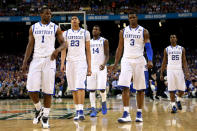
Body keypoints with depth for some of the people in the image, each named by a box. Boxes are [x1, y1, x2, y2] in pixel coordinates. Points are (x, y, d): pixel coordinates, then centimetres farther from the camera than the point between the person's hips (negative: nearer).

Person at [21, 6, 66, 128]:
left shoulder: (55, 28, 4)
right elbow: (30, 45, 11)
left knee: (48, 90, -2)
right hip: (36, 60, 1)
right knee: (32, 89, -9)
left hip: (49, 60, -1)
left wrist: (58, 50, -19)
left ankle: (46, 116, 8)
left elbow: (64, 43, 4)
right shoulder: (33, 28, 9)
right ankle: (39, 109, 17)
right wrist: (25, 62, 4)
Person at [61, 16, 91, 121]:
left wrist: (89, 66, 2)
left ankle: (81, 111, -21)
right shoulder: (66, 33, 12)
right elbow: (63, 49, 9)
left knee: (80, 86, -17)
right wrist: (62, 63, -5)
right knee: (73, 88, 5)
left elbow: (88, 50, 7)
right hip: (70, 62, 3)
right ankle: (77, 111, 12)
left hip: (81, 61, -3)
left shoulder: (85, 33, 6)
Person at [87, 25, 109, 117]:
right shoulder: (89, 42, 14)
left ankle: (104, 103, 19)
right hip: (91, 67, 4)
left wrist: (104, 64, -22)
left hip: (101, 67, -4)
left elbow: (107, 55, -4)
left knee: (101, 88, -10)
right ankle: (93, 110, 0)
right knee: (91, 89, -2)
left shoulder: (104, 41, 1)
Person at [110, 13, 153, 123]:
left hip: (139, 61, -1)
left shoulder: (144, 31, 3)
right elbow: (120, 48, 14)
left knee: (140, 89, 3)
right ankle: (126, 114, -16)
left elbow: (148, 47, -4)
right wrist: (115, 64, 10)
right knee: (125, 87, -13)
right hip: (126, 60, 1)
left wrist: (150, 60, -20)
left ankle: (139, 114, 12)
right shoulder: (123, 31, 10)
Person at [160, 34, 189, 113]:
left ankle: (178, 101, 26)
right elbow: (164, 62, 11)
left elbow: (184, 61, 6)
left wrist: (187, 72, -6)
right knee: (171, 89, -6)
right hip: (170, 70, -1)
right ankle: (173, 106, 0)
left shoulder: (182, 49, 9)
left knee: (182, 89, -3)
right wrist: (161, 74, 6)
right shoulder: (166, 49, 9)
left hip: (179, 70, 1)